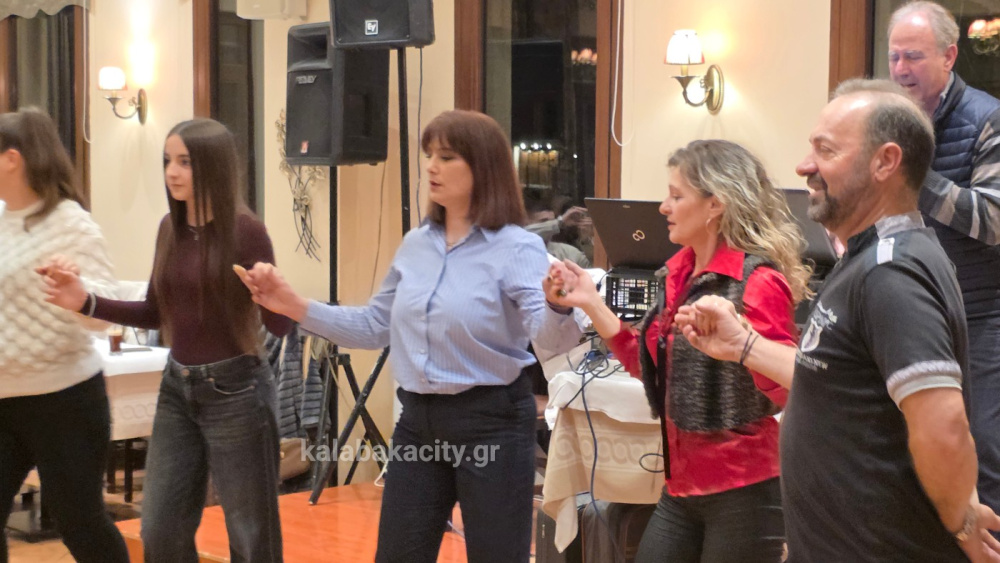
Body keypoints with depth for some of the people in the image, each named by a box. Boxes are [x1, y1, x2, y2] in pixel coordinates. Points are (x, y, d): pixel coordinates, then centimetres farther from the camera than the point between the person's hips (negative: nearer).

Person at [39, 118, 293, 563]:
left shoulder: (244, 230, -15)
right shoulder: (170, 228, 5)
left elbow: (279, 325, -15)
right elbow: (157, 314, 14)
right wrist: (86, 303, 3)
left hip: (234, 391, -7)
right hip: (177, 388, 7)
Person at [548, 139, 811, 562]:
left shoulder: (757, 282, -16)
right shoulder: (683, 275, 9)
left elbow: (790, 391, -20)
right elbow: (652, 366, 17)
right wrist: (591, 304, 10)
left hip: (743, 491, -8)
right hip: (684, 485, 8)